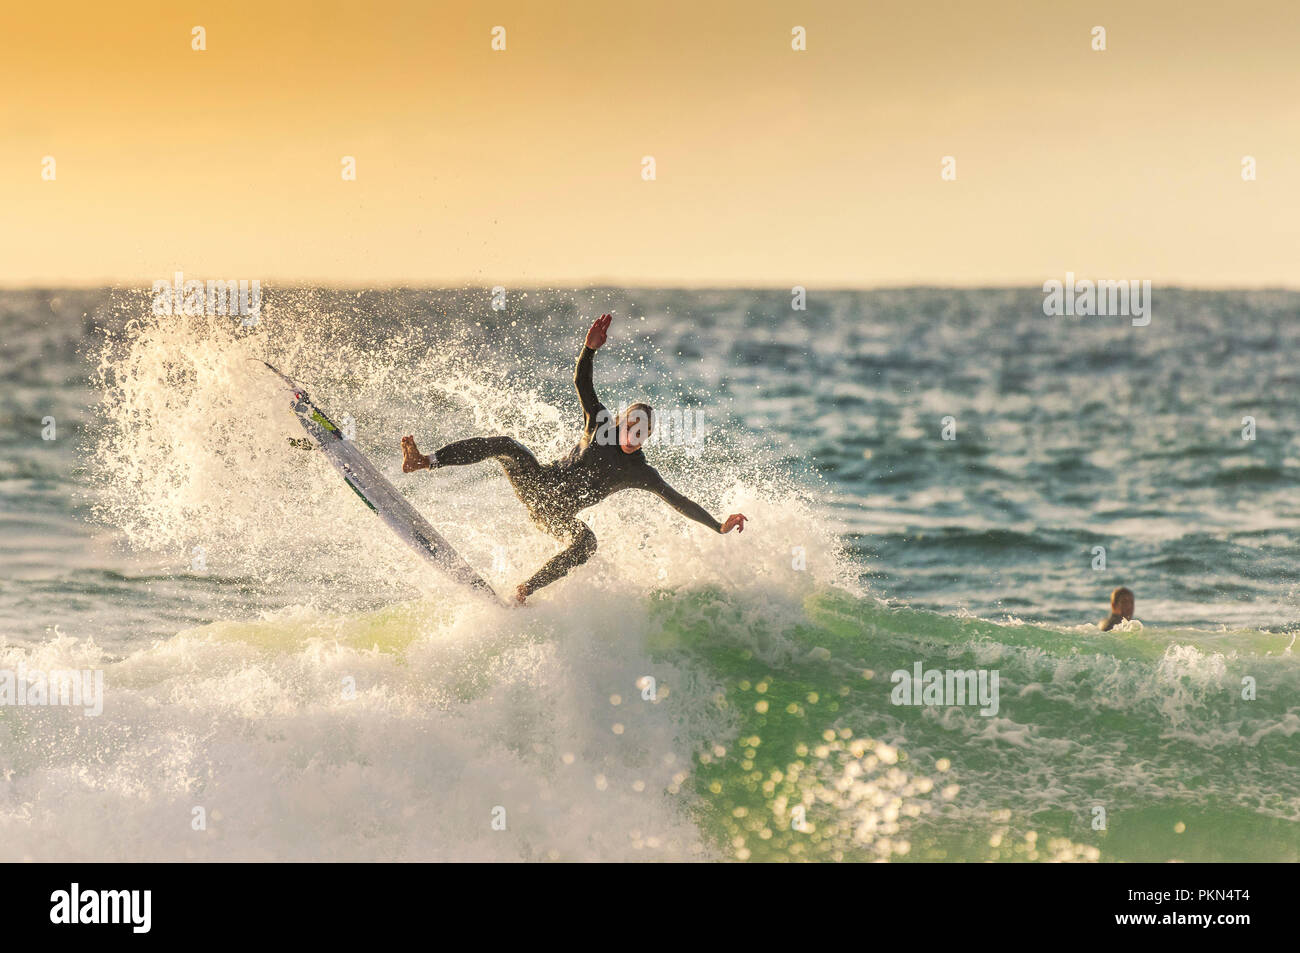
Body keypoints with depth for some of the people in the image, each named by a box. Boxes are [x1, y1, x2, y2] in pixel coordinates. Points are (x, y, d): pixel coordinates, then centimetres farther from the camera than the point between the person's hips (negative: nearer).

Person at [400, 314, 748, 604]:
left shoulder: (641, 474, -1)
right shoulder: (600, 423, -1)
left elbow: (678, 502, 0)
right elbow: (581, 382, -9)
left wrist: (719, 527, -7)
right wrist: (590, 348, -28)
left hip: (559, 516, 0)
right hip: (537, 483, 0)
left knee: (585, 541, -35)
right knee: (507, 446, -29)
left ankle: (524, 591, -32)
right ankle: (422, 461, -35)